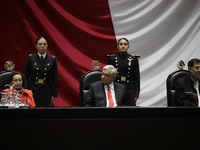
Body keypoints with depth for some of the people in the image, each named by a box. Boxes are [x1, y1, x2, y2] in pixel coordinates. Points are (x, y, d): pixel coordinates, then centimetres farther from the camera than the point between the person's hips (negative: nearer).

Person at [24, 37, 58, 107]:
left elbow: (55, 79, 4)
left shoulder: (52, 59, 3)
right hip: (33, 90, -1)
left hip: (47, 91, 1)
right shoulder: (30, 58, 1)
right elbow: (25, 77, 3)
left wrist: (54, 95, -1)